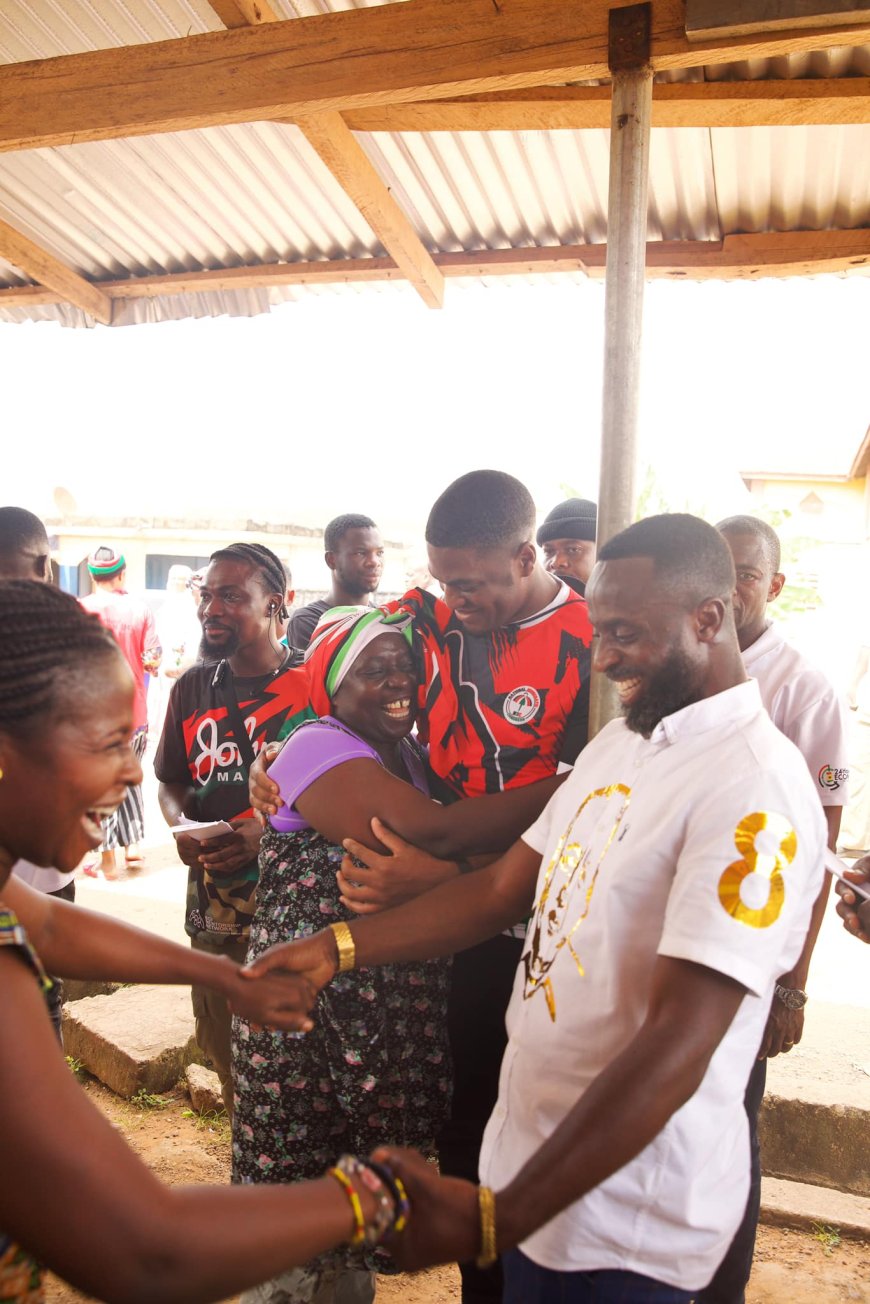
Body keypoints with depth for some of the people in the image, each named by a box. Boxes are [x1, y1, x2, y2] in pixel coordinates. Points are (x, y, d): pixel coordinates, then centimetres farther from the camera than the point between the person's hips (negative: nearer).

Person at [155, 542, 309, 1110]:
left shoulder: (315, 683, -9)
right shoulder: (193, 688, 7)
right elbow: (171, 780, 18)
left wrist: (269, 831, -21)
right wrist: (182, 825, -2)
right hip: (214, 909, 5)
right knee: (227, 1053, 18)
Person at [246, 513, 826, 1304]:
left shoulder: (753, 790, -23)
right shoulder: (618, 742, 5)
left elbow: (678, 1047, -28)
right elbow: (504, 888, 4)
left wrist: (492, 1220, -29)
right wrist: (335, 949, -4)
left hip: (624, 1219, -7)